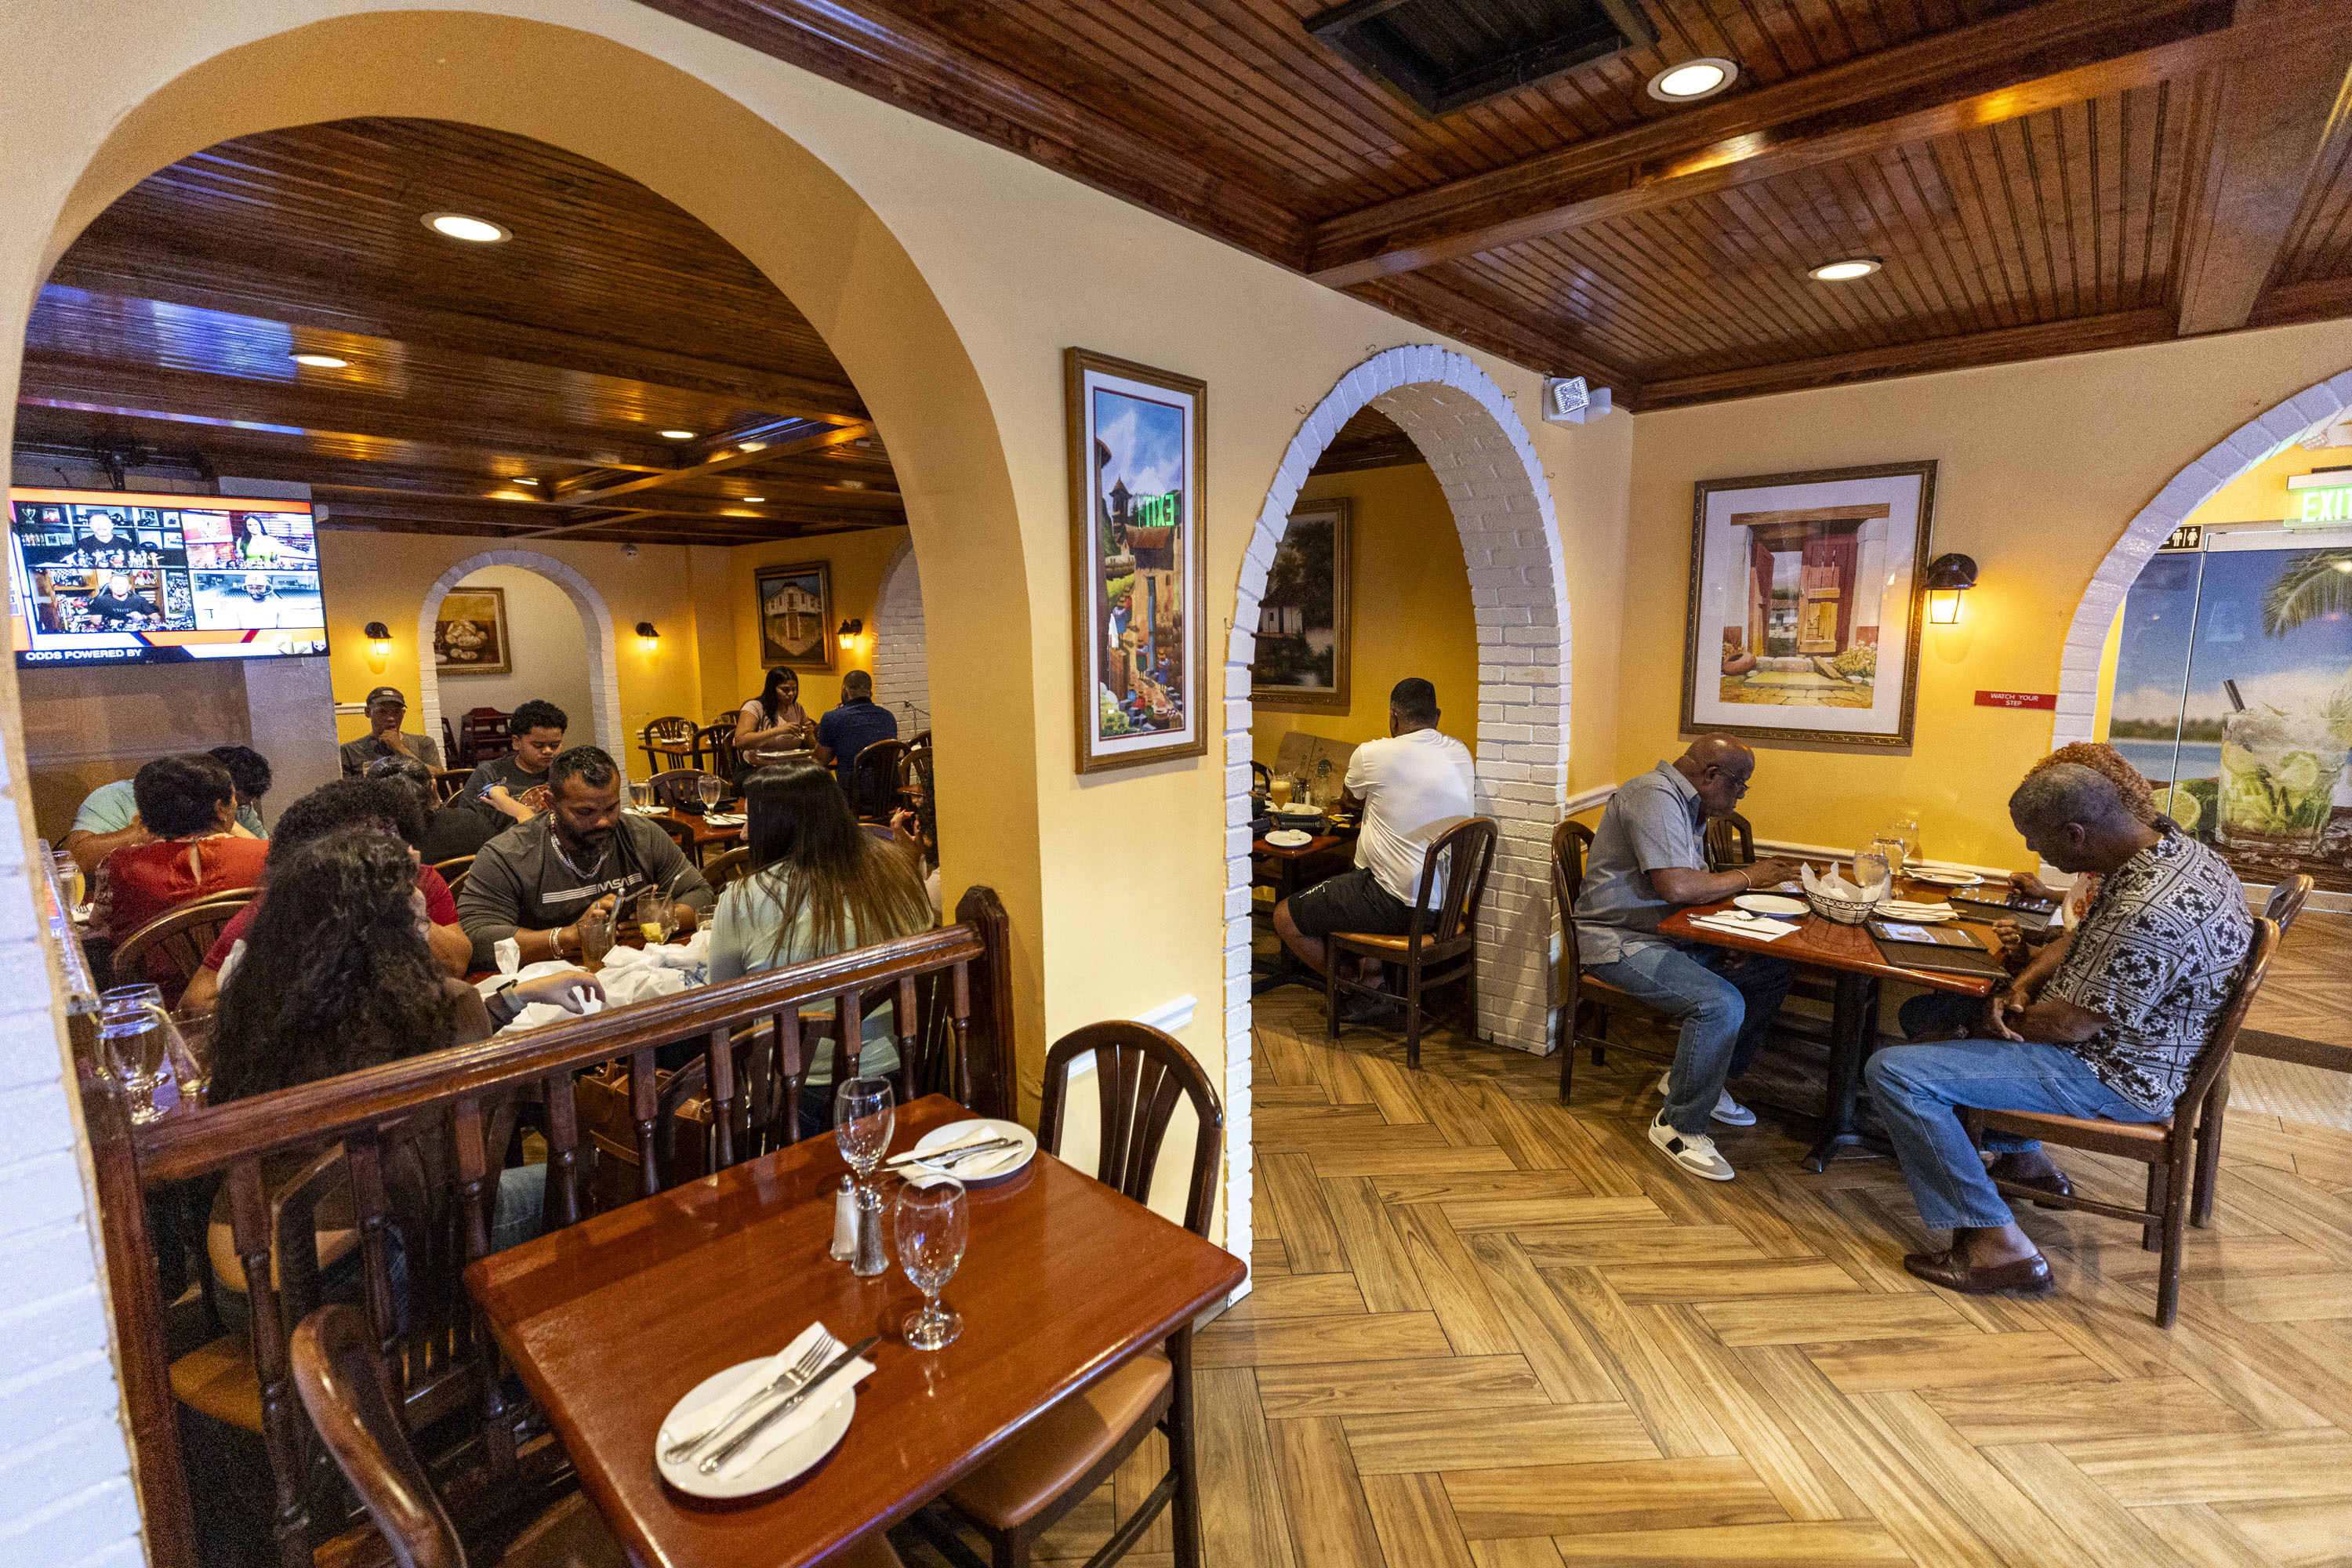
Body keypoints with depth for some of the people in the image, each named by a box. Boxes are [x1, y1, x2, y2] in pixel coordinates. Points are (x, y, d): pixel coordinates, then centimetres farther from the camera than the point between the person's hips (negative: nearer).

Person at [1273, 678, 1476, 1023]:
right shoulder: (1461, 755, 4)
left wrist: (1351, 770, 31)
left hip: (1401, 907, -8)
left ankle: (1370, 994, 11)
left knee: (1285, 917, 2)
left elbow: (1348, 799, 9)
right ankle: (1374, 978, 25)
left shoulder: (1372, 755, -14)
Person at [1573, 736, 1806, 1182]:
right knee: (1721, 1004, -28)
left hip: (1672, 936, 11)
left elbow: (1695, 886, 19)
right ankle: (1679, 1126, -9)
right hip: (1621, 942, -11)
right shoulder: (1654, 797, -18)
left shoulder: (1687, 804, 16)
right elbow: (1676, 886, -28)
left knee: (1775, 971, 5)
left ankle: (1700, 1079, 16)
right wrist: (1747, 877, -12)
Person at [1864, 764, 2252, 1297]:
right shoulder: (2175, 845, -1)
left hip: (2111, 1077, -10)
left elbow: (2068, 1025, -25)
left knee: (1892, 1071, -19)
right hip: (2132, 1038, 10)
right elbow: (2084, 938, 12)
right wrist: (2020, 987, -2)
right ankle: (2021, 1158, 35)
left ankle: (1997, 1243, -11)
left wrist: (2006, 1023, -6)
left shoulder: (2149, 913, -33)